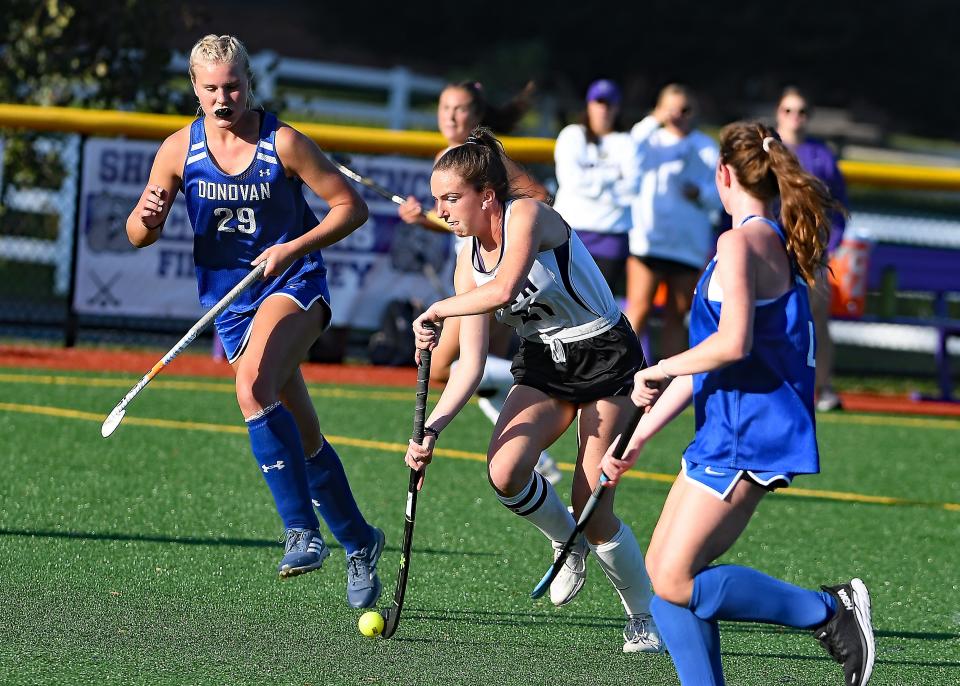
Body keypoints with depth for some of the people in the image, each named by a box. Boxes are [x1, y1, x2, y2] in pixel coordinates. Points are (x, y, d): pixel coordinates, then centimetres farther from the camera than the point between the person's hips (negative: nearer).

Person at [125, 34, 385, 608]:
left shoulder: (284, 144, -10)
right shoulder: (179, 150, 0)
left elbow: (352, 206, -5)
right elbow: (138, 236, 4)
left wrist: (294, 248, -17)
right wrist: (148, 217, -20)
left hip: (295, 283, -4)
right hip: (231, 300, 4)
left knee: (254, 387, -31)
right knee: (304, 440, 6)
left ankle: (302, 530, -28)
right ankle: (358, 541, 25)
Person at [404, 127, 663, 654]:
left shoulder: (528, 215, -19)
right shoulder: (468, 261, 2)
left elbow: (503, 289, -38)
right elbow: (471, 363, -1)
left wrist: (438, 311, -23)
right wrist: (433, 428, -14)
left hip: (606, 358, -6)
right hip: (543, 365, 6)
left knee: (591, 509, -10)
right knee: (504, 471, -20)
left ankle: (645, 615, 13)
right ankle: (567, 541, 11)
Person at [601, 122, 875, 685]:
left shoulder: (742, 243, -13)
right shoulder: (781, 246, 17)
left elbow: (732, 344, -27)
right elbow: (710, 356, 21)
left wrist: (660, 370, -10)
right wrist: (640, 435, 24)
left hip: (745, 441, -10)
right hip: (727, 433, 10)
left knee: (675, 582, -10)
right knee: (663, 572, 8)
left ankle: (830, 611, -6)